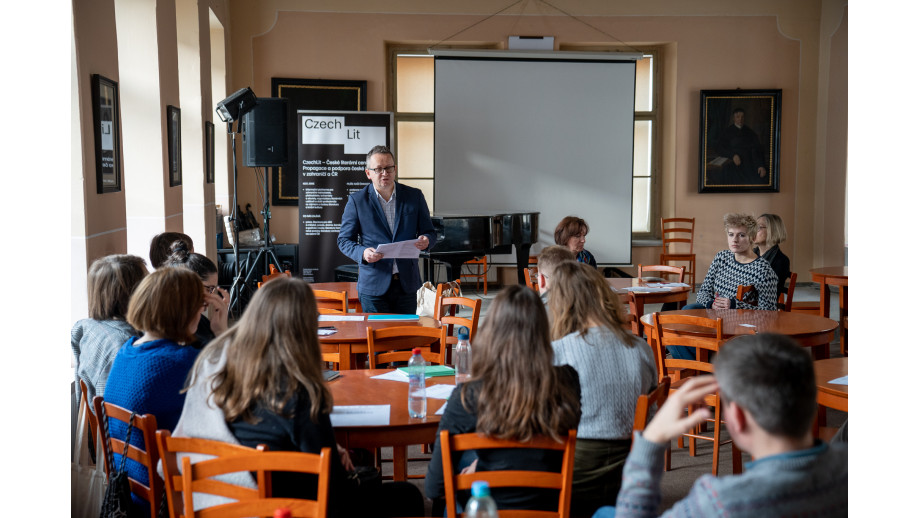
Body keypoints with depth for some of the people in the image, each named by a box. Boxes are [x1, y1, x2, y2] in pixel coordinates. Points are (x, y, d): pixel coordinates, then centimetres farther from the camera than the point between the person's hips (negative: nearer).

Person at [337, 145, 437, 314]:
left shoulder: (414, 196, 7)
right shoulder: (356, 201, 1)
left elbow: (430, 232, 12)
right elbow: (344, 240, 4)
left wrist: (426, 240, -13)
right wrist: (363, 253, -17)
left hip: (407, 284, 2)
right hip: (373, 286, -2)